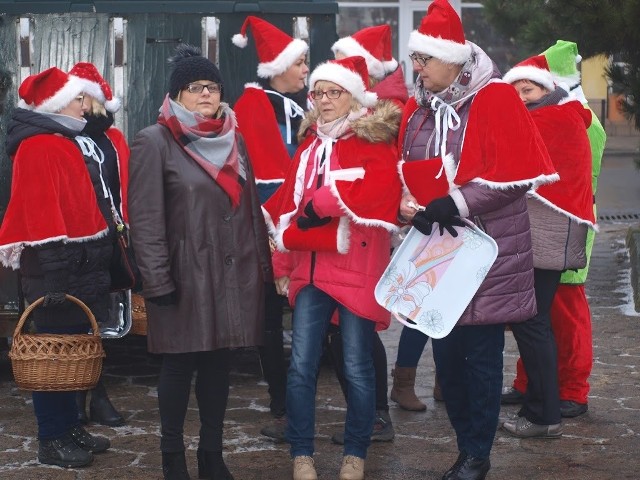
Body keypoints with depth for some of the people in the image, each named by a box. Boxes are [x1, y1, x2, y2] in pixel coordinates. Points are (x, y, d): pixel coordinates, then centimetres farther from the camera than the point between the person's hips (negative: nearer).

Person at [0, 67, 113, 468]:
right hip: (58, 269, -10)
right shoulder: (39, 147, -14)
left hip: (78, 265, 10)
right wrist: (54, 273, -26)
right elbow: (40, 212, -22)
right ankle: (53, 440, 4)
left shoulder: (63, 142, 17)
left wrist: (92, 263, 20)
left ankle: (70, 428, 24)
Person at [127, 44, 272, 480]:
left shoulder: (234, 139, 12)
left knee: (219, 362, 9)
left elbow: (252, 206, 16)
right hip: (186, 276, -5)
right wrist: (157, 280, -15)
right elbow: (145, 219, -10)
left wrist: (263, 264, 10)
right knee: (180, 365, 3)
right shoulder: (155, 141, -5)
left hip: (234, 274, 5)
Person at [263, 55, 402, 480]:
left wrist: (323, 202, -15)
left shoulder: (375, 140, -1)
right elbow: (288, 204, 15)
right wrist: (283, 261, 9)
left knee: (357, 367, 3)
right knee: (301, 365, 1)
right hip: (309, 268, 5)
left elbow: (382, 184, -21)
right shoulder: (310, 143, 17)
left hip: (357, 267, -5)